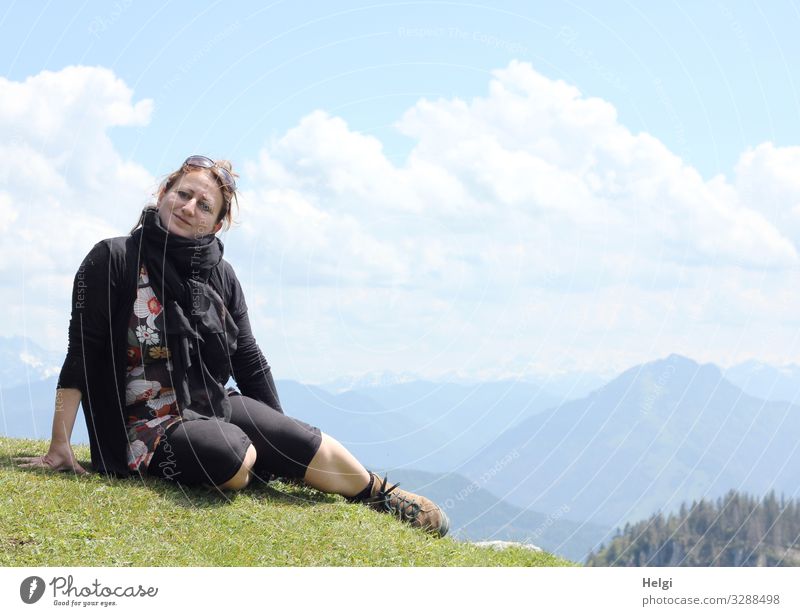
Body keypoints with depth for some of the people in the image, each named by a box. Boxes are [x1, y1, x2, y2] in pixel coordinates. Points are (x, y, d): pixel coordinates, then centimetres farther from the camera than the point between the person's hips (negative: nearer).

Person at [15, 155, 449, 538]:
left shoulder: (220, 276, 4)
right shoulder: (113, 261, -10)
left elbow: (249, 362, 11)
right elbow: (82, 353, -13)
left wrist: (283, 442, 13)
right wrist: (60, 446, -17)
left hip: (215, 406, 6)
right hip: (149, 425, -5)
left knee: (319, 450, -10)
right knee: (233, 457, -34)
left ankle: (386, 499, 17)